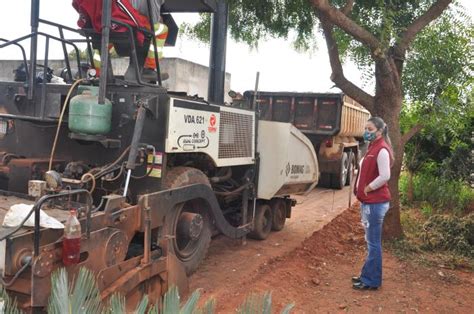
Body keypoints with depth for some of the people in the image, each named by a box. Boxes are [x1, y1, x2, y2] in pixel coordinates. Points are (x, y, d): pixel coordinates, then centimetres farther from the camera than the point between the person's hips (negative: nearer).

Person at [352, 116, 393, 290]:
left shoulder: (382, 150, -16)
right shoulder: (373, 148, 14)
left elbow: (384, 176, -24)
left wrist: (367, 189, -13)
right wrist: (362, 192, 11)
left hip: (376, 203, -10)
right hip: (369, 201, 10)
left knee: (373, 242, -1)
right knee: (371, 241, 17)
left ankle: (372, 281, 7)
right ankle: (367, 275, 27)